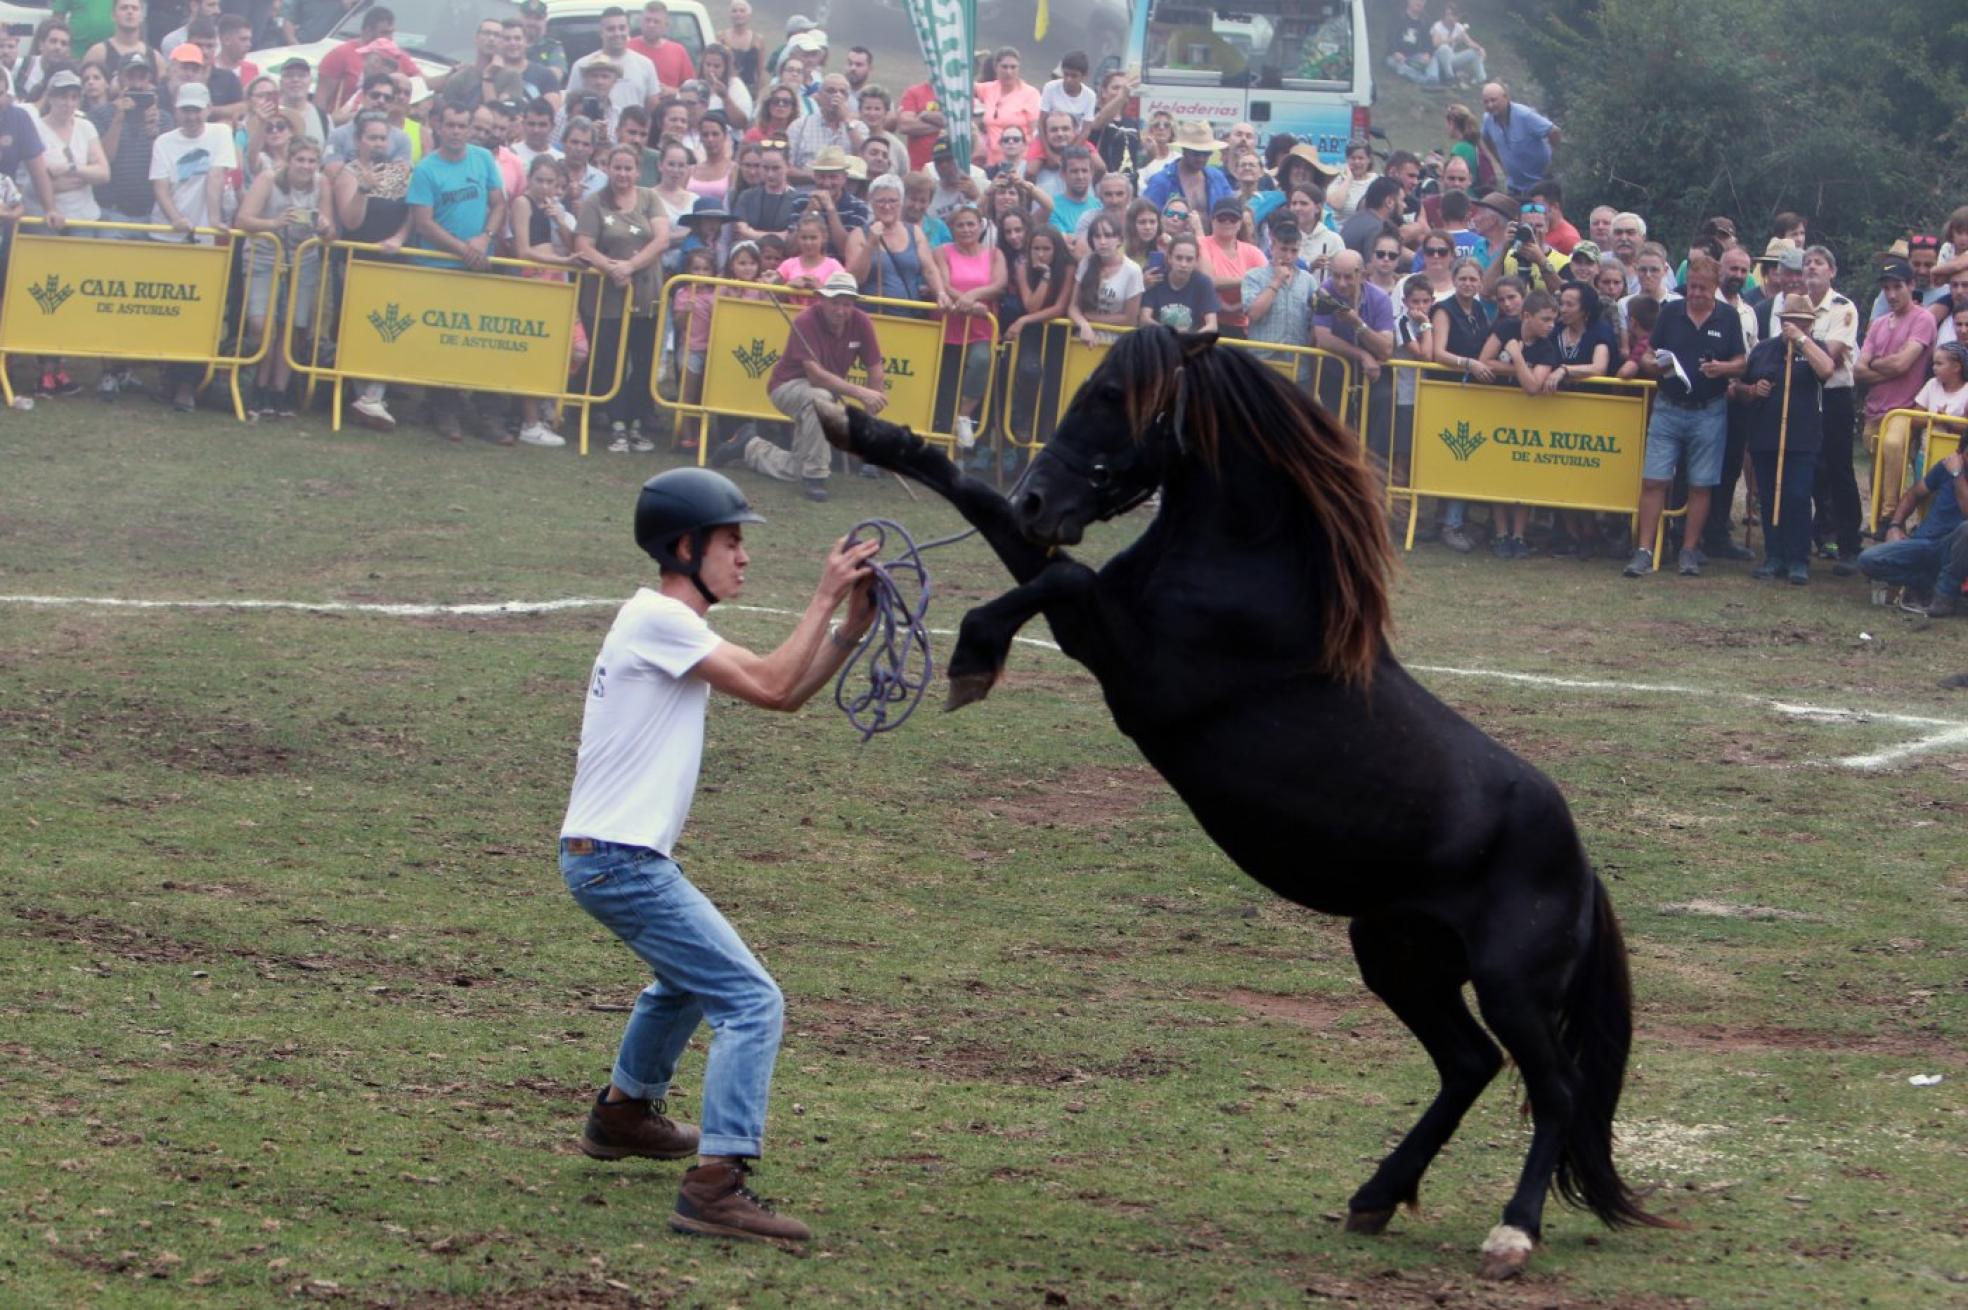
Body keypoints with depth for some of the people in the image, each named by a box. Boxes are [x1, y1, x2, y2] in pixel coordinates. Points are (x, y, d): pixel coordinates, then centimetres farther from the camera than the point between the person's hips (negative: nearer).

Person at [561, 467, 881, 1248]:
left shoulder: (670, 623, 16)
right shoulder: (658, 619, -15)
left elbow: (784, 693, 15)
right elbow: (772, 689, -20)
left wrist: (851, 627, 3)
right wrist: (825, 599, -13)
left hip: (606, 856, 11)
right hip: (621, 861, -11)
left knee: (690, 977, 35)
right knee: (750, 1002, -15)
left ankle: (623, 1113, 52)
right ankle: (717, 1184, -24)